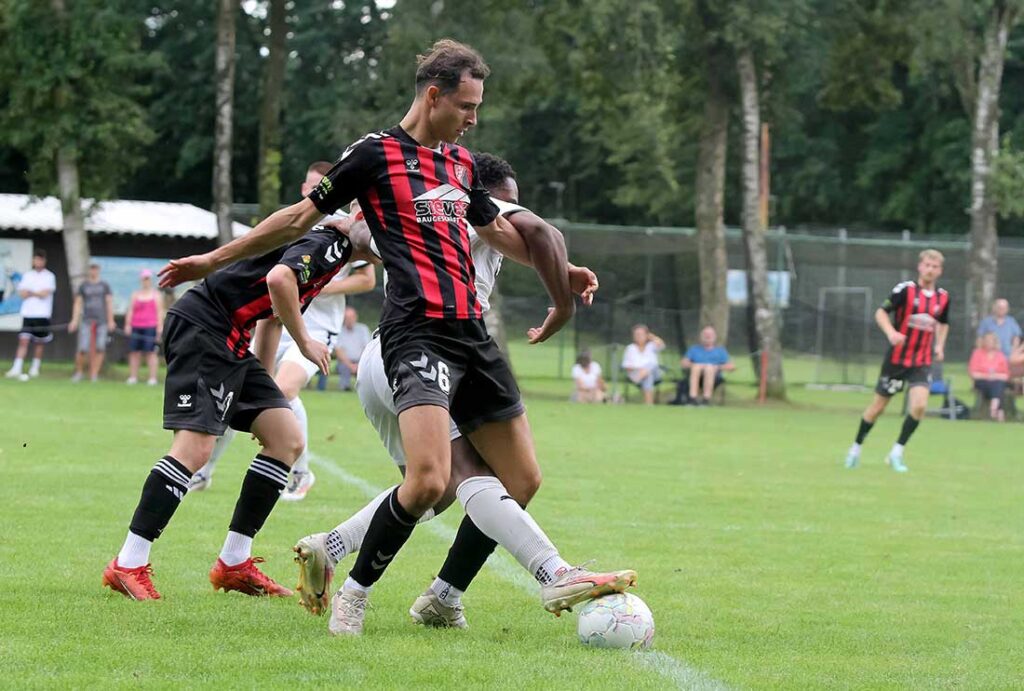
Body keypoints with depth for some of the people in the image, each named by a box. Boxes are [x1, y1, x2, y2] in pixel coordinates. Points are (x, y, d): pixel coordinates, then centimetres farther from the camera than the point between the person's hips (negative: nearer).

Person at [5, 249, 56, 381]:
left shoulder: (49, 276, 1)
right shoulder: (27, 275, 11)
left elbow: (45, 293, -11)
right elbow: (22, 294, 1)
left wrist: (30, 292, -2)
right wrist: (38, 293, -9)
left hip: (42, 315, -1)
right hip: (27, 314, 1)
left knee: (39, 343, 6)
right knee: (24, 340, -9)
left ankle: (35, 369, 19)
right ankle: (16, 369, -15)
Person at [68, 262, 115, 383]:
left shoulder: (104, 286, 8)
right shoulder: (83, 286, 7)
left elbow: (109, 303, 6)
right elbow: (77, 304, 6)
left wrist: (111, 321, 0)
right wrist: (74, 321, -2)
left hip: (101, 321, 1)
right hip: (87, 320, -1)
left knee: (99, 349, -4)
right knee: (83, 349, -8)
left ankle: (94, 374, 2)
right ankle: (78, 372, 10)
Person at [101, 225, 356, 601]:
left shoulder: (329, 252, 22)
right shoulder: (329, 243, -10)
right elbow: (280, 278, -29)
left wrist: (264, 386, 32)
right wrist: (305, 341, -17)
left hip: (230, 344, 11)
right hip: (202, 326, -11)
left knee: (287, 440, 5)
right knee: (195, 447, -19)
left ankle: (234, 564, 7)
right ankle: (127, 566, -17)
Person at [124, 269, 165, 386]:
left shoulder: (156, 295, 7)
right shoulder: (135, 295, 15)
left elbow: (160, 312, 4)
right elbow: (130, 310, 13)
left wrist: (160, 326, -4)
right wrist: (128, 324, 4)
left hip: (150, 327, -3)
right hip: (136, 327, 3)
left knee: (151, 352, -5)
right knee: (134, 352, 1)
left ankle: (152, 378, -6)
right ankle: (133, 377, 6)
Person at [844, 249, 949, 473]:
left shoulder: (942, 297, 4)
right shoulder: (905, 289, -10)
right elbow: (881, 312, -12)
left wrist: (939, 345, 9)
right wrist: (891, 332, -28)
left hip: (922, 362, 3)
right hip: (897, 359, -3)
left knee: (919, 405, -17)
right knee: (879, 405, 5)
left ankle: (896, 453, -2)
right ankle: (856, 448, 26)